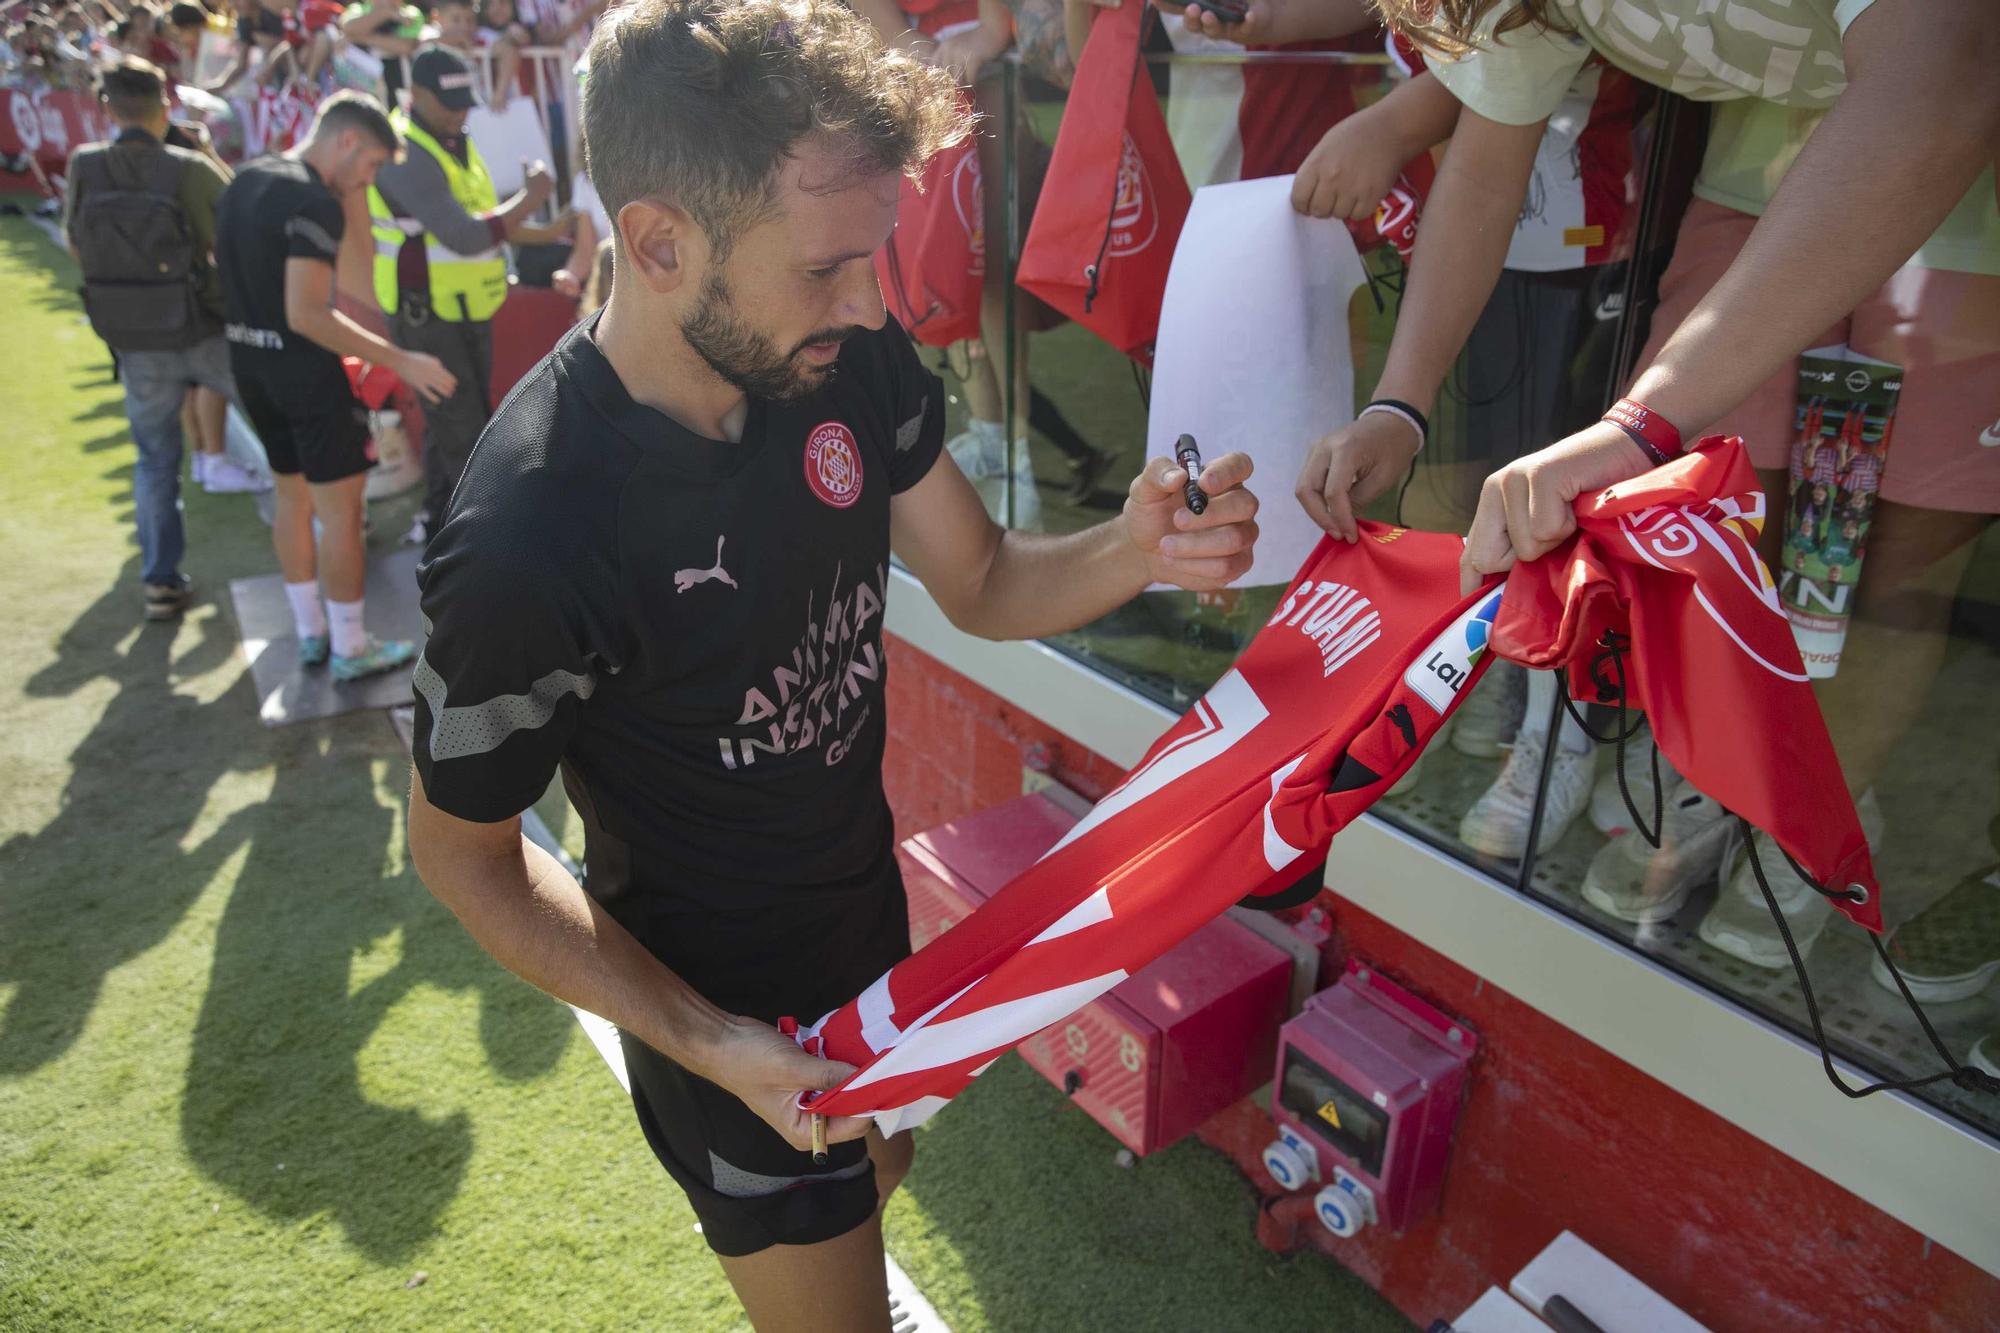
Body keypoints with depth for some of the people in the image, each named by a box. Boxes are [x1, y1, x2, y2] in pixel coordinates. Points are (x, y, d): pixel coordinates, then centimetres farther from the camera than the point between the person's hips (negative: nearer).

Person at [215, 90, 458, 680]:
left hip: (251, 363, 9)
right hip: (303, 368, -9)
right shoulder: (315, 204, -19)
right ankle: (349, 649, 8)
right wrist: (401, 361, -26)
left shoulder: (246, 182, 10)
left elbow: (240, 280, 17)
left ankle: (310, 632, 28)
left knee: (292, 495, 18)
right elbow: (305, 315, -26)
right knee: (340, 508, 0)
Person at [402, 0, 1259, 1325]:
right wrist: (705, 1044, -23)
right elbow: (464, 854, -17)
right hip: (729, 1017, -6)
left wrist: (1133, 550, -24)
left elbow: (985, 585, -4)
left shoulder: (851, 361, -17)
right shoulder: (529, 540, -34)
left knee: (877, 1175, 33)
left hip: (872, 918, 6)